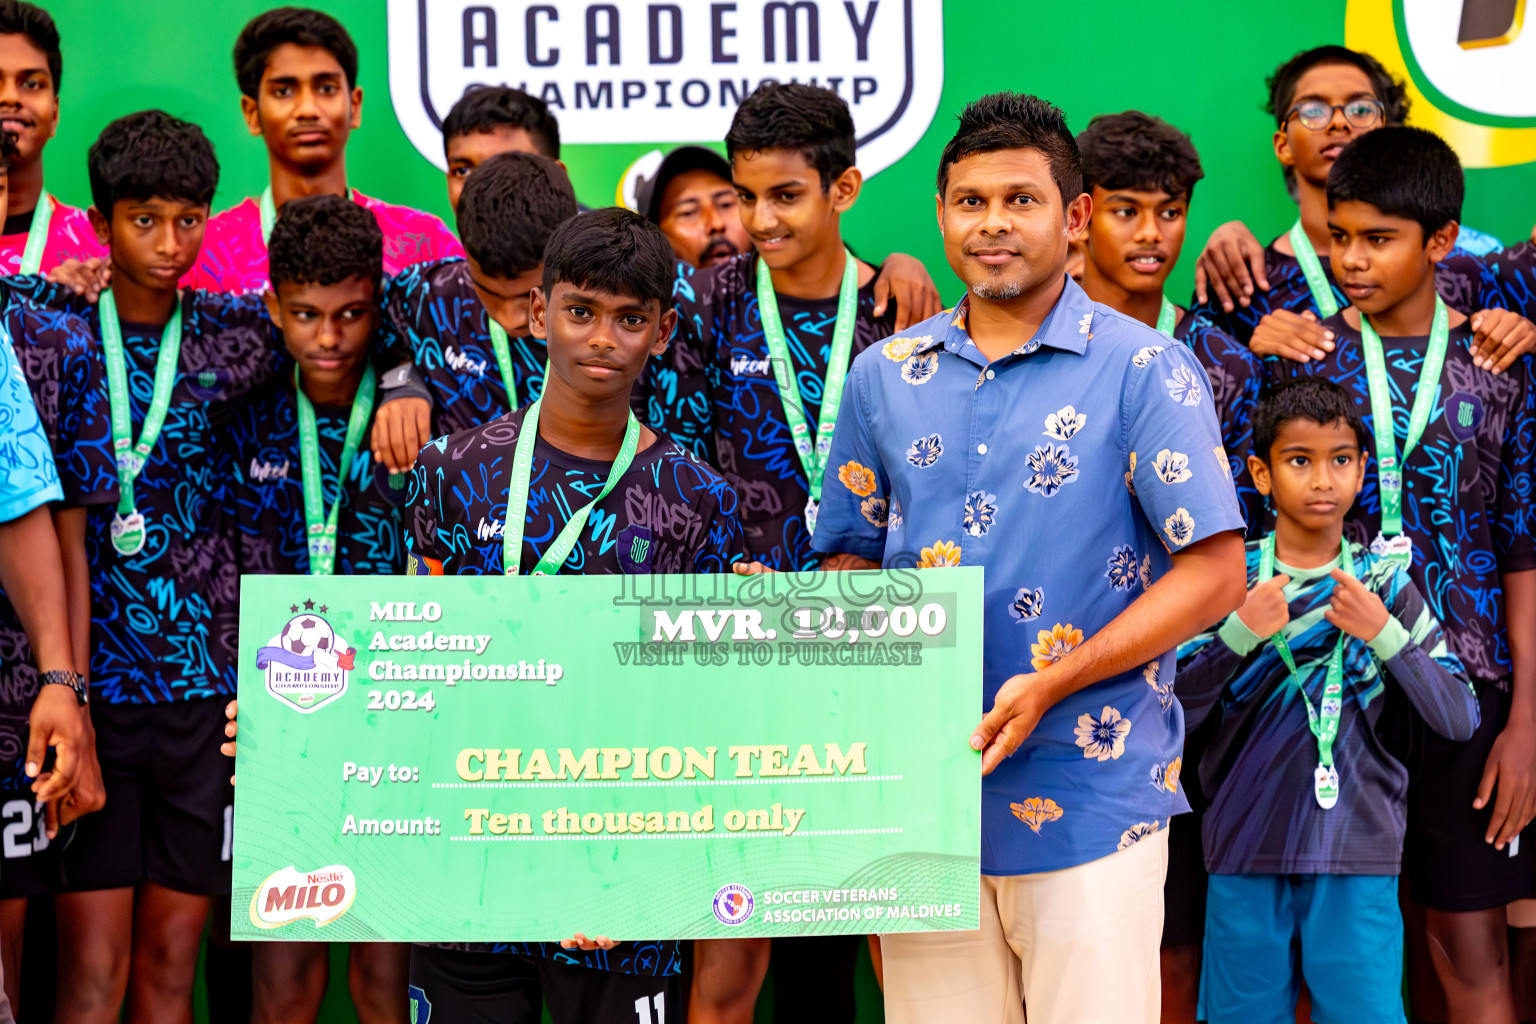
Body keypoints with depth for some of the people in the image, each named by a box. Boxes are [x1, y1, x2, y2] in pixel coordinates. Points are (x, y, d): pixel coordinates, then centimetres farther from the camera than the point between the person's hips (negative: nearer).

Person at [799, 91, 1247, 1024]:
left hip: (1091, 790, -3)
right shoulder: (885, 376, 12)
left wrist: (1051, 685, -15)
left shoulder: (1145, 371, -2)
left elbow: (1216, 572, -6)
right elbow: (853, 556, 19)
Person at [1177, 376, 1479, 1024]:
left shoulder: (1385, 583, 4)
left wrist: (1383, 633, -11)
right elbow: (1174, 715, -4)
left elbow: (1460, 719, 0)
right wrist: (1241, 632, -15)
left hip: (1358, 859, 0)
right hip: (1246, 850, 0)